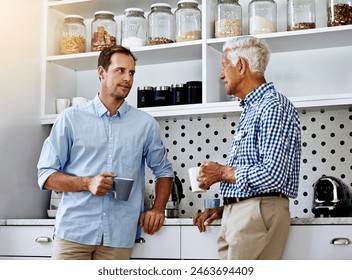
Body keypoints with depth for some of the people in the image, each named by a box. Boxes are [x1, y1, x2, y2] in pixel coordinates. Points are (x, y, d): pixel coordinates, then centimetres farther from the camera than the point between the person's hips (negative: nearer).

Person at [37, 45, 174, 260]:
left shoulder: (146, 124, 10)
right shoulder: (71, 118, 5)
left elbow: (163, 171, 21)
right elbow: (46, 175, 3)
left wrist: (158, 209, 4)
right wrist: (87, 183, -13)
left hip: (119, 236, 1)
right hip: (74, 231, -1)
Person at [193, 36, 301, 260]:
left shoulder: (273, 106, -11)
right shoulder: (251, 109, 21)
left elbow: (272, 176, -20)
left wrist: (223, 172, -7)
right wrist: (224, 210, 15)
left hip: (258, 215, -9)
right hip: (235, 215, 9)